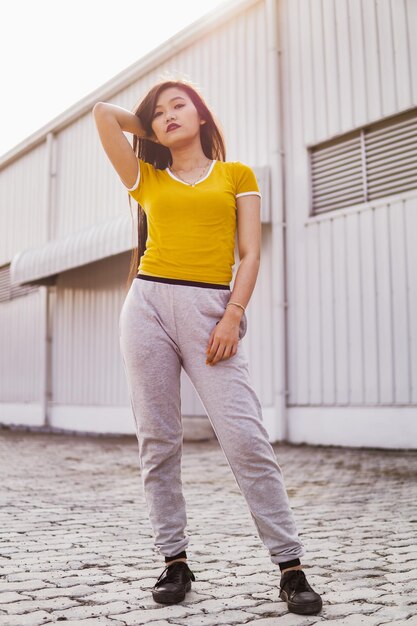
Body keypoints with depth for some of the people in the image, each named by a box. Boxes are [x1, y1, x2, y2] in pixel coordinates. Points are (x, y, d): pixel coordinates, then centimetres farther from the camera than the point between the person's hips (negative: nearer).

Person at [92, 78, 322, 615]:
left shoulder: (236, 175, 15)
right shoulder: (147, 178, 19)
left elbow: (250, 254, 6)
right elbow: (102, 113, 17)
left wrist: (233, 315, -8)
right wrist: (150, 132, 29)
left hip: (211, 309, -2)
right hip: (148, 303, 3)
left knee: (246, 438, -11)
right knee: (157, 440, 0)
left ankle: (290, 566, -3)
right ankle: (174, 560, 11)